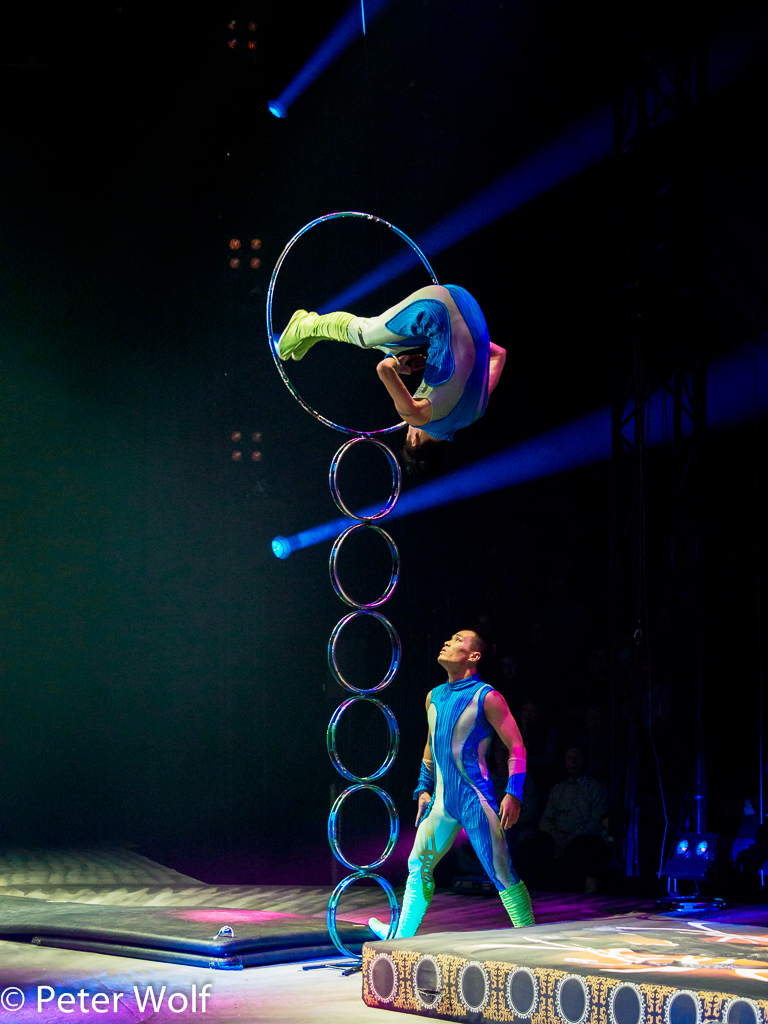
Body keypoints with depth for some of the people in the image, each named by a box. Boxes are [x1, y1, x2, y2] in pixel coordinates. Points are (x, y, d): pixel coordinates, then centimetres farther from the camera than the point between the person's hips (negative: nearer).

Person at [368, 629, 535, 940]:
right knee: (418, 865, 11)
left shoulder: (487, 698, -8)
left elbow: (517, 747, -9)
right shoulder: (434, 697, 13)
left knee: (501, 873, -9)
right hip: (441, 801, 7)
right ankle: (401, 938, 20)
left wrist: (514, 793, -18)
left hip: (476, 798, -7)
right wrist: (424, 789, 19)